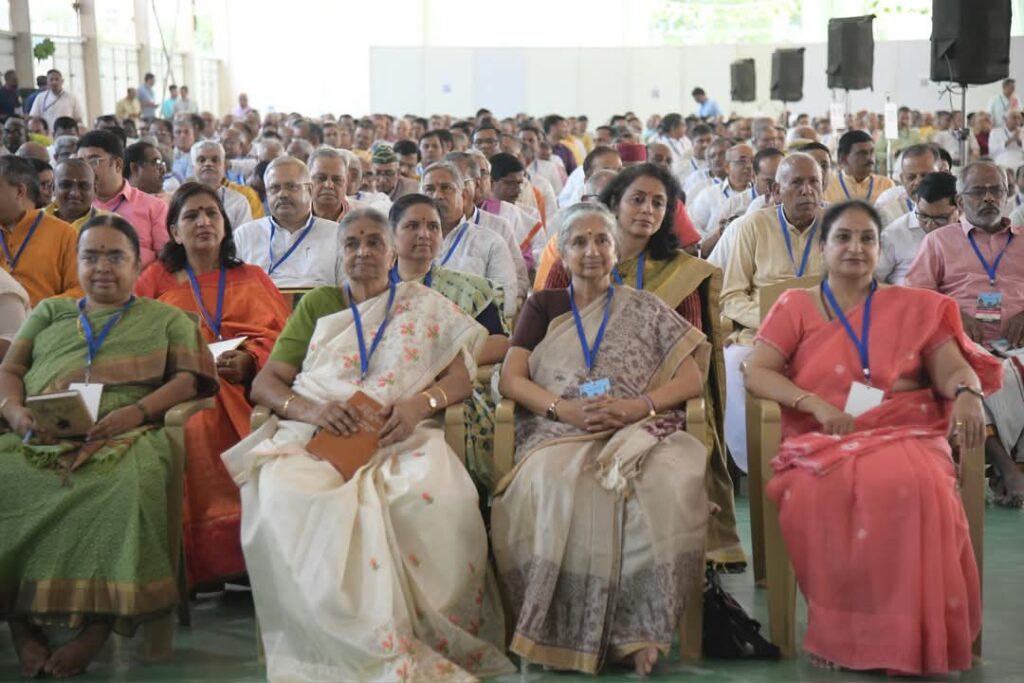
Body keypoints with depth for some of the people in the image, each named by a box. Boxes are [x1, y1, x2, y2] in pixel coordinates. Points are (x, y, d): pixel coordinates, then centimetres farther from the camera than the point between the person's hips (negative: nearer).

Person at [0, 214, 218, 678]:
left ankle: (95, 631, -36)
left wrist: (137, 411, -9)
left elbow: (190, 379, 10)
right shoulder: (48, 312, 33)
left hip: (123, 436, -2)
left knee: (128, 484, -40)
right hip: (39, 437, 2)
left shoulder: (166, 318, 25)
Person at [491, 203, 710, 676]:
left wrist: (636, 406, -8)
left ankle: (639, 628, -28)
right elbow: (511, 380, 11)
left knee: (672, 484, -37)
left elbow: (693, 378, 12)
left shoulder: (645, 309, 21)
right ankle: (564, 632, -27)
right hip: (559, 433, 0)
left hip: (639, 431, 0)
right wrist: (565, 408, -9)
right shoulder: (542, 306, 23)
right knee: (555, 487, -38)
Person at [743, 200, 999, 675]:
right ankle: (839, 631, -18)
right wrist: (816, 404, -14)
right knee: (824, 495, -36)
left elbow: (953, 371, 7)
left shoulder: (916, 307, 17)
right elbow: (756, 374, 2)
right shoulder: (795, 307, 13)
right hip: (823, 441, 0)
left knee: (907, 486, -36)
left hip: (904, 435, 0)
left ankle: (908, 638, -22)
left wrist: (967, 394, -18)